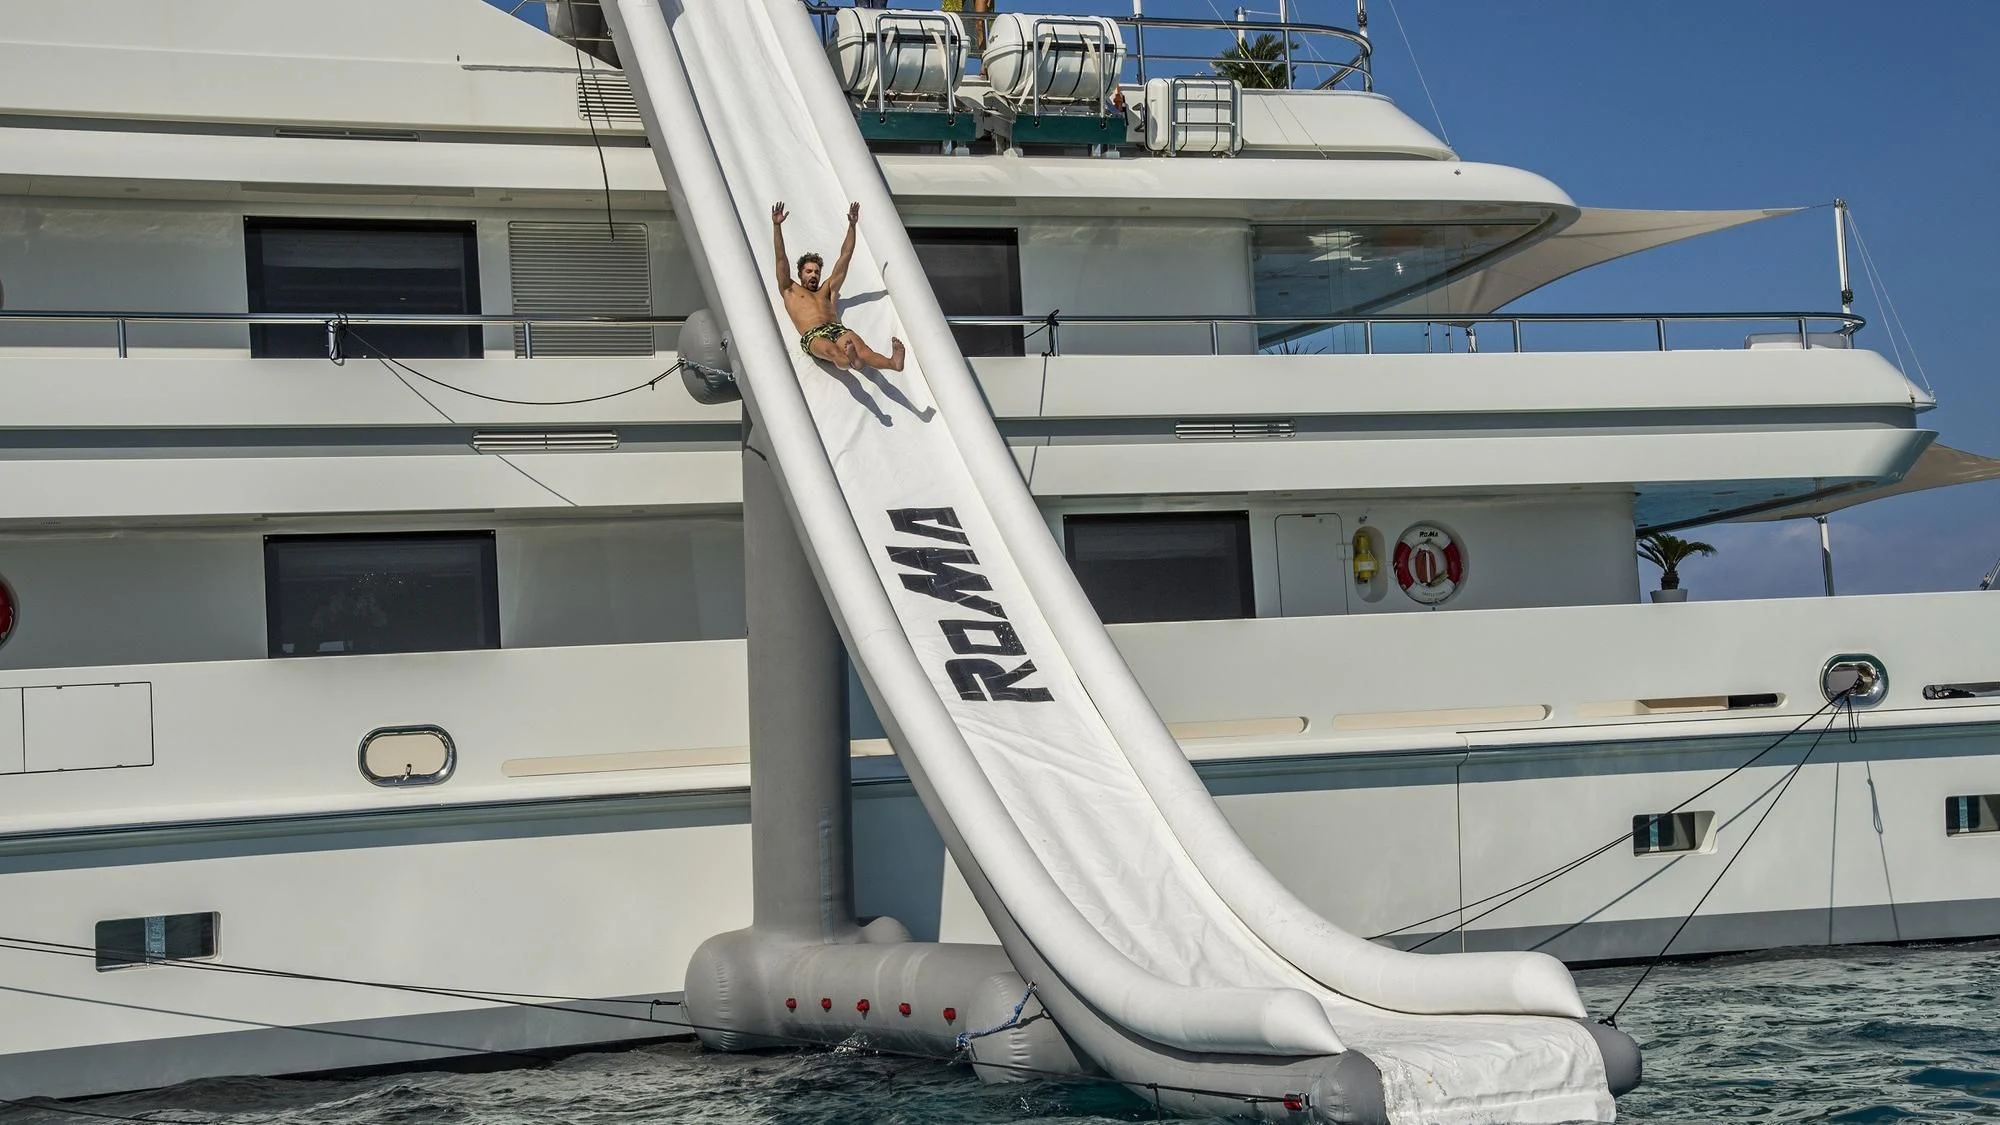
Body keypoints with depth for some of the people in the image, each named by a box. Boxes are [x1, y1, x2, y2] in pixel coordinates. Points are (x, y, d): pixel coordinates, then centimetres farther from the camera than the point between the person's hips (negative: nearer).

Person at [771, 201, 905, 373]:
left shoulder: (827, 290, 37)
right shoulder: (790, 291, 30)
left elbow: (845, 255, 38)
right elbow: (781, 259, 21)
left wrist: (852, 225, 36)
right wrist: (777, 226, 14)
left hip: (837, 329, 3)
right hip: (812, 336, -3)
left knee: (861, 348, -32)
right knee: (831, 350, -40)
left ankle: (893, 362, -63)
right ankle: (851, 362, -75)